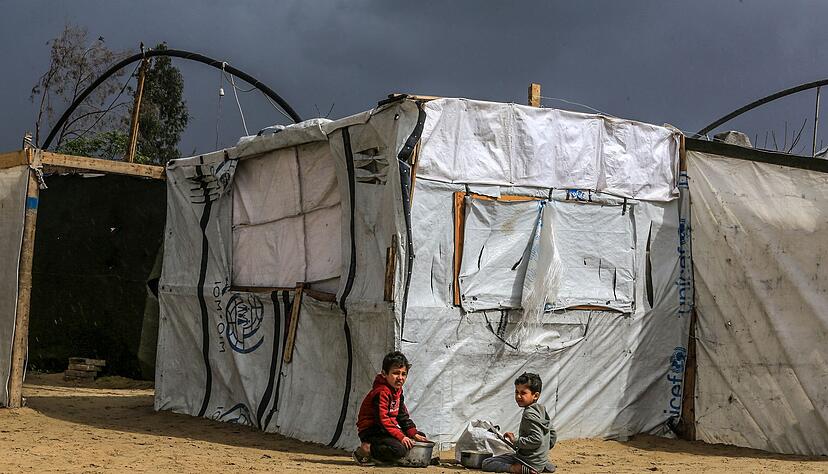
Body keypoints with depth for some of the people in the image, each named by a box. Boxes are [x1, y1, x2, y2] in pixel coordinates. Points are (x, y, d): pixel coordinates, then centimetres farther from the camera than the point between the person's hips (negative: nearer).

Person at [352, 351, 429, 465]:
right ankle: (366, 450, -13)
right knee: (399, 449, -33)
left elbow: (402, 416, 17)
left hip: (388, 428, 10)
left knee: (421, 438, 12)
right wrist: (401, 436, -29)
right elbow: (382, 419, -25)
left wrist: (414, 433, 5)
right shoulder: (381, 392, -19)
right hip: (371, 432, -10)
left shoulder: (398, 390, 12)